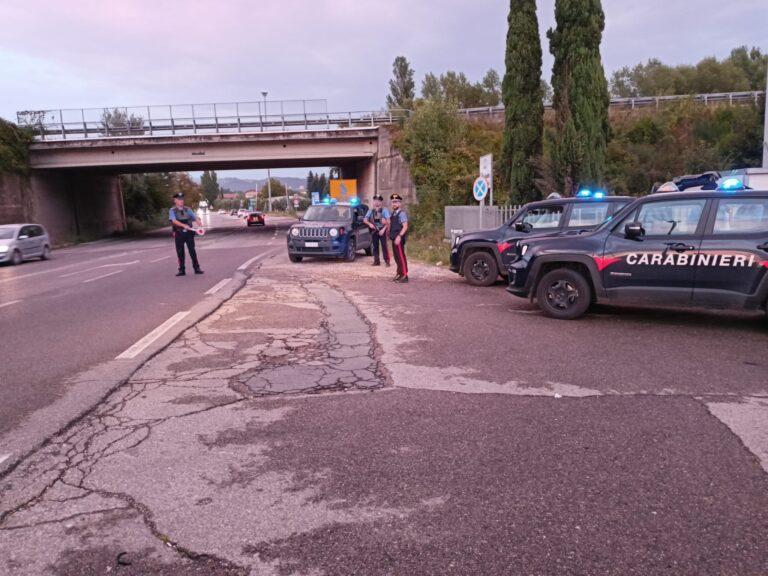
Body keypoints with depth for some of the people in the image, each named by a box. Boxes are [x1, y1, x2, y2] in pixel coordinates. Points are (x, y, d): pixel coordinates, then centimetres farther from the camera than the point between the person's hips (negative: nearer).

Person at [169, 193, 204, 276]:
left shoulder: (188, 209, 9)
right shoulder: (172, 211, 0)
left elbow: (195, 218, 1)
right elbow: (174, 221, -16)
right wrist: (184, 225, -32)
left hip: (189, 233, 1)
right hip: (179, 233, -1)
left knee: (192, 251, 2)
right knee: (180, 252, 4)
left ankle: (197, 268, 8)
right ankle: (182, 270, 12)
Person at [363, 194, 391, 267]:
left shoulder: (384, 210, 2)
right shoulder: (370, 211, 12)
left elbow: (388, 221, -5)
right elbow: (365, 220, 8)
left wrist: (383, 229, -13)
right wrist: (369, 224, -12)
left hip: (382, 230, -4)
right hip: (374, 231, 4)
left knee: (384, 246, -6)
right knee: (375, 246, 5)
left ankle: (387, 261, -3)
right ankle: (376, 261, 10)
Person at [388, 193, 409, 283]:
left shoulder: (402, 214, -12)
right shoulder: (393, 214, 14)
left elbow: (405, 227, -19)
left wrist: (399, 236, -25)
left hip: (399, 238, -9)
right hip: (394, 238, 9)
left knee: (401, 256, -7)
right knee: (396, 256, 15)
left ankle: (404, 276, -3)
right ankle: (400, 274, 26)